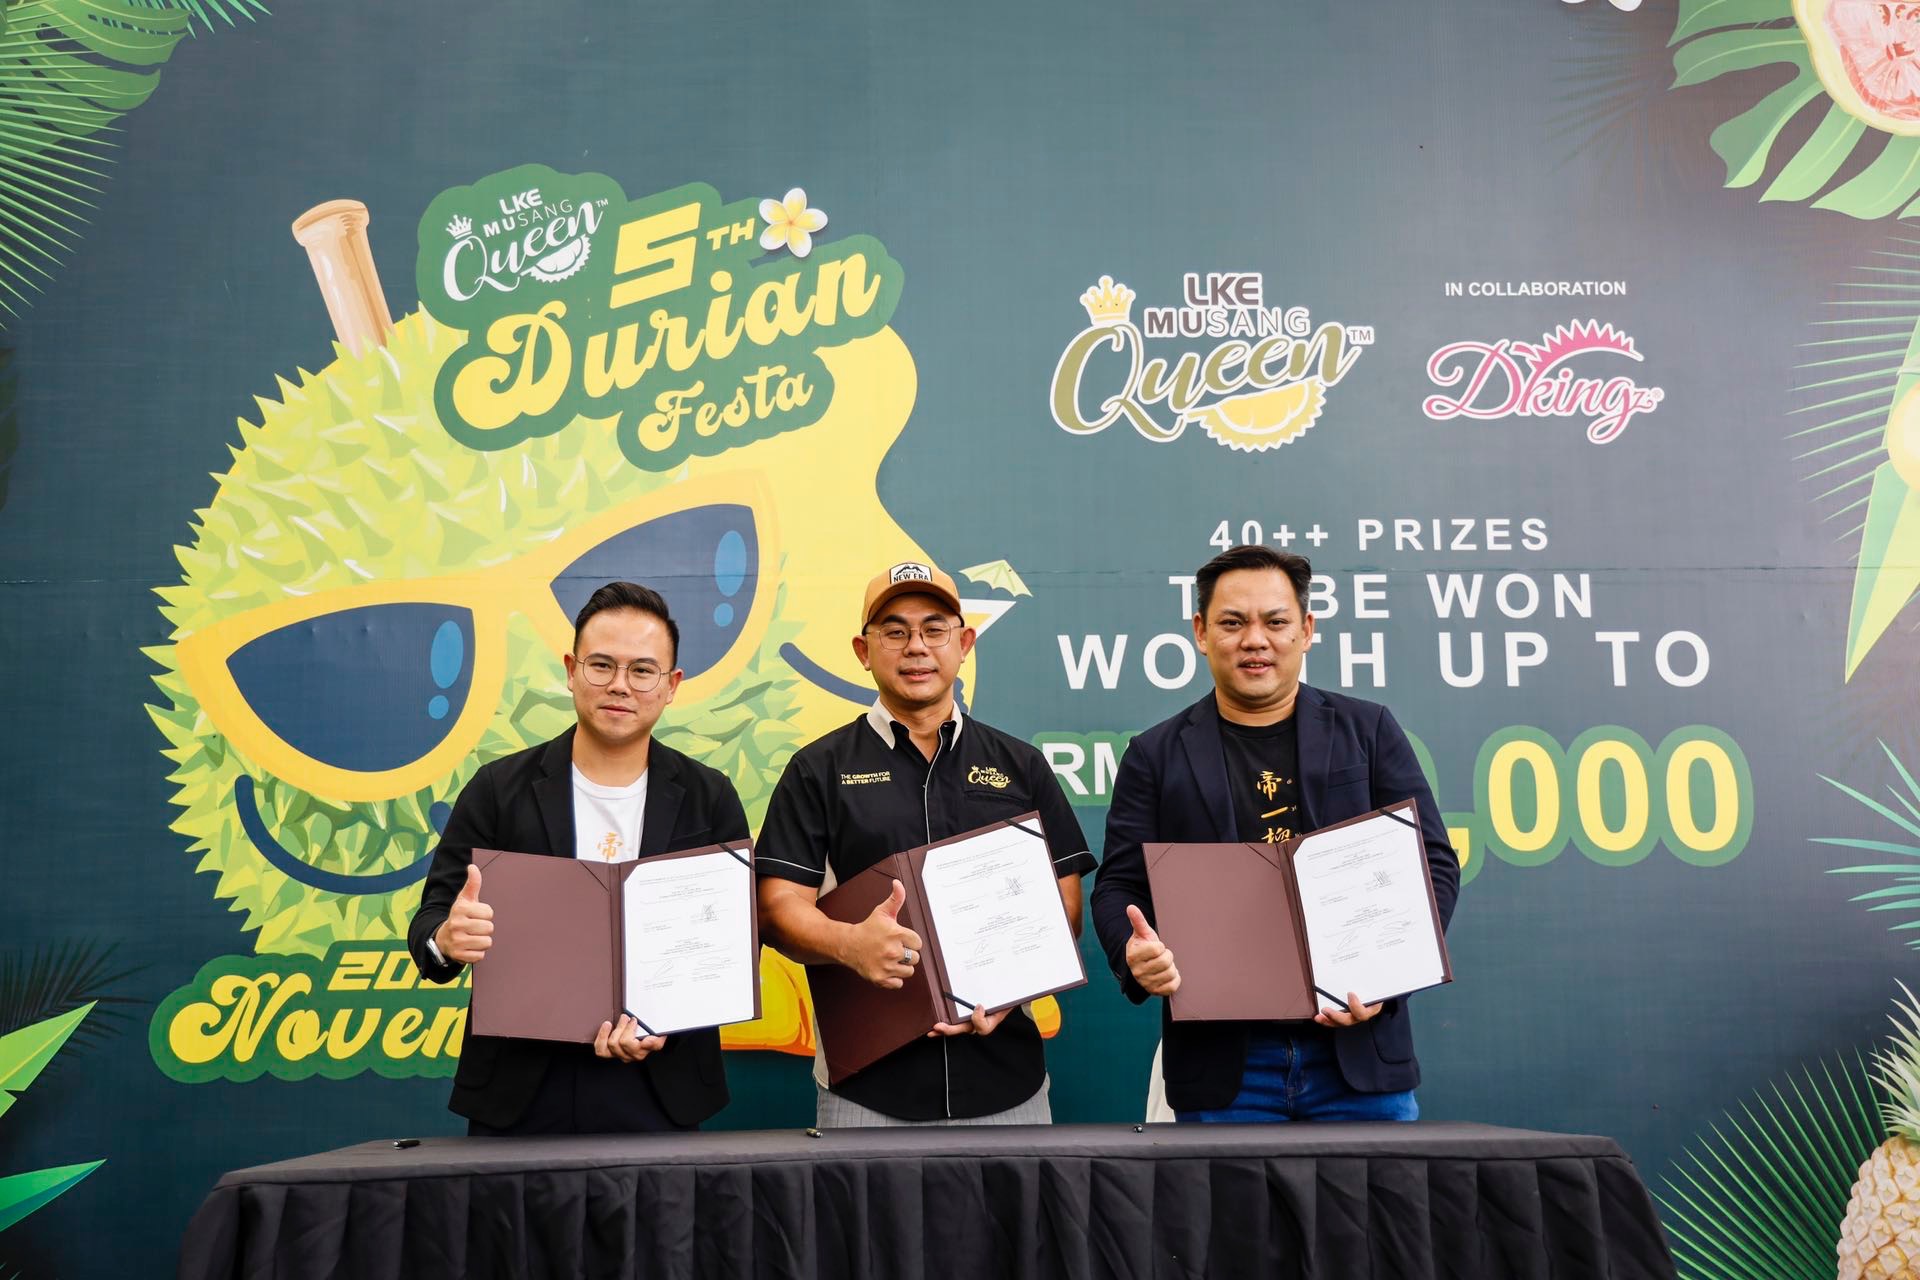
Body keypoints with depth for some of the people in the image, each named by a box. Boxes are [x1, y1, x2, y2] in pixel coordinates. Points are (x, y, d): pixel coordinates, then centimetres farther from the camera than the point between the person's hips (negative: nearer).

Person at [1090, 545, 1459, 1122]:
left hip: (1360, 1051, 0)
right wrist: (1136, 954, -18)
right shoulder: (1154, 755, 8)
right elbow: (1119, 886, 4)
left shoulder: (1369, 731, 8)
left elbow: (1431, 863, 4)